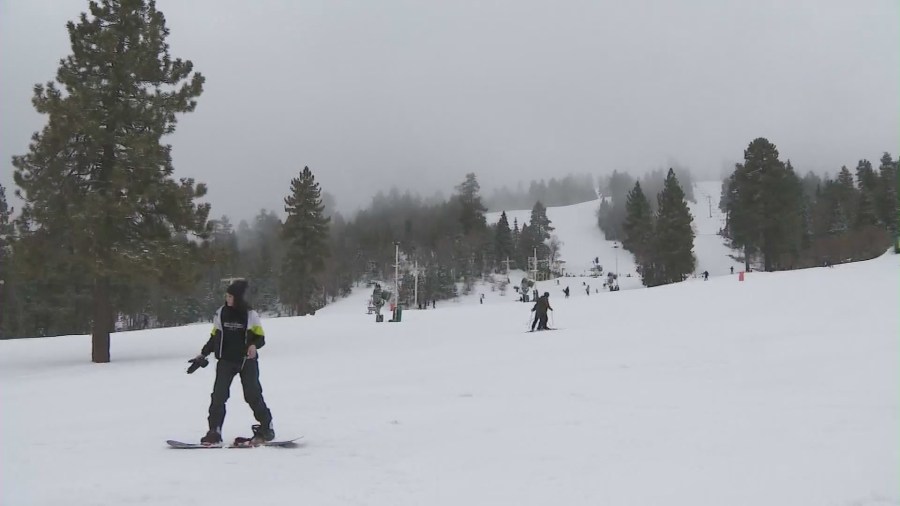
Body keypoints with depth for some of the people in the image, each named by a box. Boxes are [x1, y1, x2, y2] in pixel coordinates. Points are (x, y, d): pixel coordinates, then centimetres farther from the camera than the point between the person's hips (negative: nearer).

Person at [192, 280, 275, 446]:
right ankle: (214, 432, -2)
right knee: (218, 396, -7)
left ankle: (266, 428, 11)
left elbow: (260, 337, -3)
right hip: (226, 360, 3)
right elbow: (214, 337, 15)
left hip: (247, 361, -3)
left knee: (253, 395, -3)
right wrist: (203, 354, 11)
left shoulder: (250, 314, -4)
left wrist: (254, 345, -24)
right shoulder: (221, 313, 5)